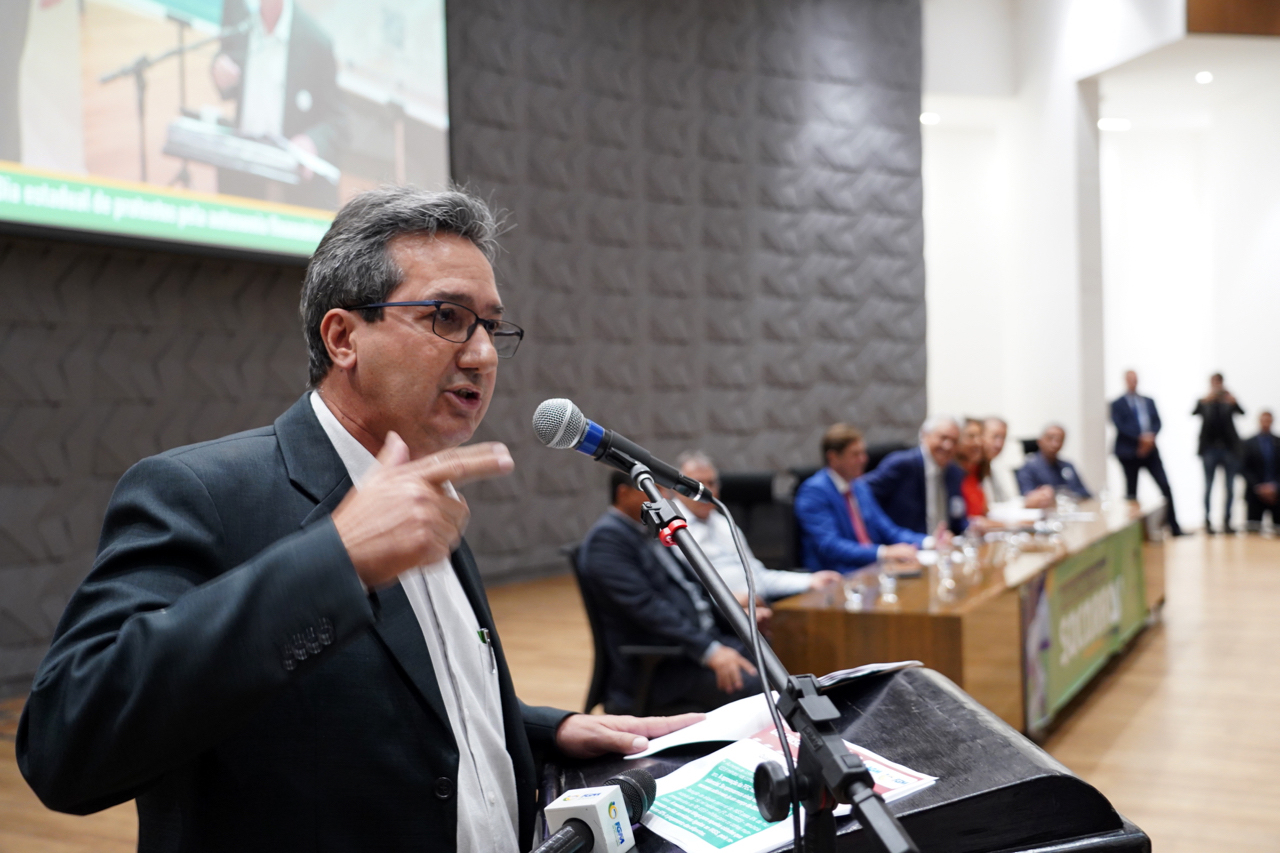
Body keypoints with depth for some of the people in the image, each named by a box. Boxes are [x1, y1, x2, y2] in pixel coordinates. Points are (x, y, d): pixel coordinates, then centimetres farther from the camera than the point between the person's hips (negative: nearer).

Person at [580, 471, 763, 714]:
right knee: (749, 683, -26)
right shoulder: (606, 538, -13)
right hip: (654, 666, -9)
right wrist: (708, 651, -27)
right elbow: (645, 607, -22)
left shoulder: (651, 530, 15)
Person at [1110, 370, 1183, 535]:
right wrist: (1141, 438, -21)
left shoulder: (1149, 401, 17)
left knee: (1166, 487, -5)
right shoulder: (1117, 404, 3)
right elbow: (1121, 426, -10)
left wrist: (1150, 435, -14)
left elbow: (1157, 422, 7)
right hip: (1129, 452, -3)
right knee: (1131, 492, 2)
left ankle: (1174, 527, -1)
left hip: (1150, 450, 3)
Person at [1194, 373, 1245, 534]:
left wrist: (1233, 402, -29)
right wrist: (1204, 401, -28)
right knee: (1208, 487, -2)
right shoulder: (1204, 401, 8)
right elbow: (1194, 412, -11)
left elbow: (1242, 412, -9)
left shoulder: (1229, 400, 9)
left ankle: (1227, 522, 8)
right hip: (1210, 448, -1)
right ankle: (1207, 522, 0)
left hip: (1229, 448, 1)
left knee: (1230, 487, 1)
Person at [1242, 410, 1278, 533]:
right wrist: (1258, 487, -10)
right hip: (1255, 494, -1)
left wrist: (1274, 486, -9)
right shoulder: (1249, 444, 6)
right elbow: (1245, 469, 2)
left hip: (1276, 493, 1)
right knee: (1253, 530, -8)